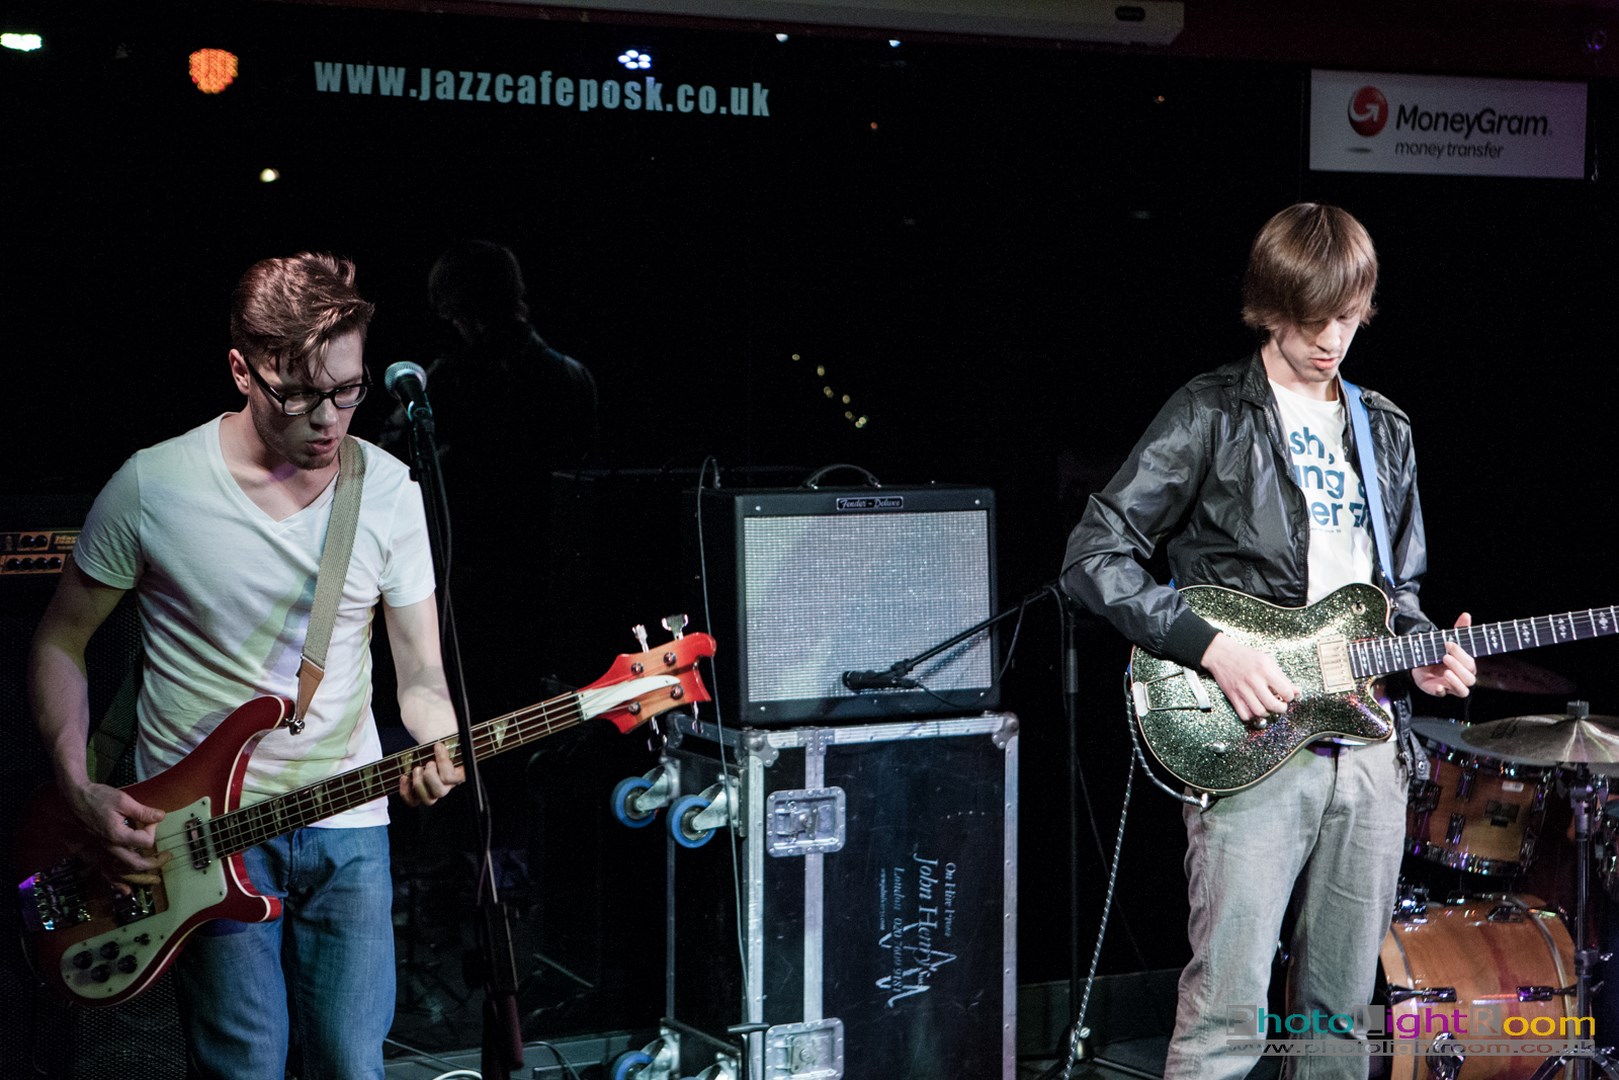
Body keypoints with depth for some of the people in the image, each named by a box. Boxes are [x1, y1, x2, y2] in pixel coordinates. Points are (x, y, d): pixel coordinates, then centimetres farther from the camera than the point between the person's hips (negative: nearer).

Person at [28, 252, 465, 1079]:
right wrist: (81, 794, -8)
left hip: (346, 828, 2)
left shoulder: (388, 490, -1)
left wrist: (440, 748, -20)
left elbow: (421, 676, 3)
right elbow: (59, 642, 4)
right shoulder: (152, 488, -8)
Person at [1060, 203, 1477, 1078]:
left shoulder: (1387, 432, 16)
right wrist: (1212, 647, -17)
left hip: (1367, 744, 6)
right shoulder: (1210, 415, -3)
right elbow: (1093, 557, -8)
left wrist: (1421, 654, 4)